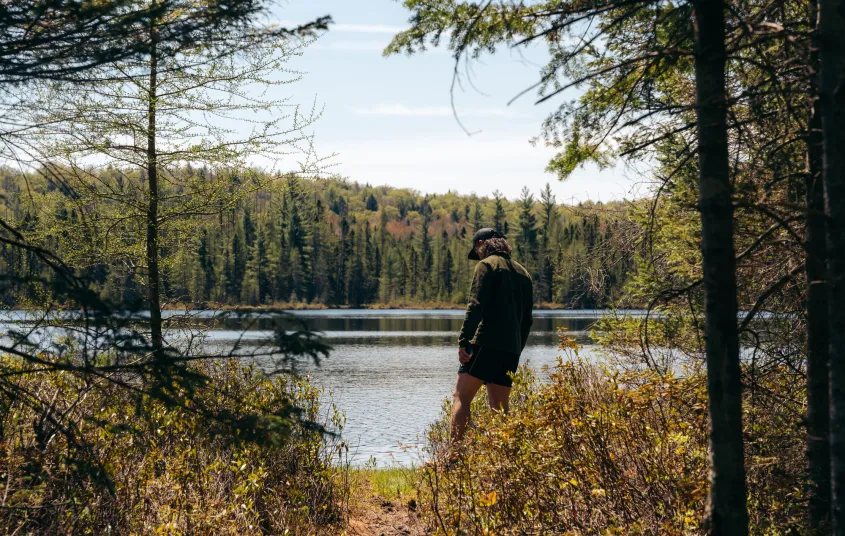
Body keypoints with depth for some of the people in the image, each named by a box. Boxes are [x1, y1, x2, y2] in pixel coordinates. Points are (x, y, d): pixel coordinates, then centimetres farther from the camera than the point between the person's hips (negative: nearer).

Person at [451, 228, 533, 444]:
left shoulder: (487, 265, 0)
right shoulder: (523, 273, 22)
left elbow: (476, 306, -13)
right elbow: (526, 320, 21)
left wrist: (463, 342, -15)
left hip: (487, 343, -7)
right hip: (512, 349, 7)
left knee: (462, 398, -7)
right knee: (499, 408, 8)